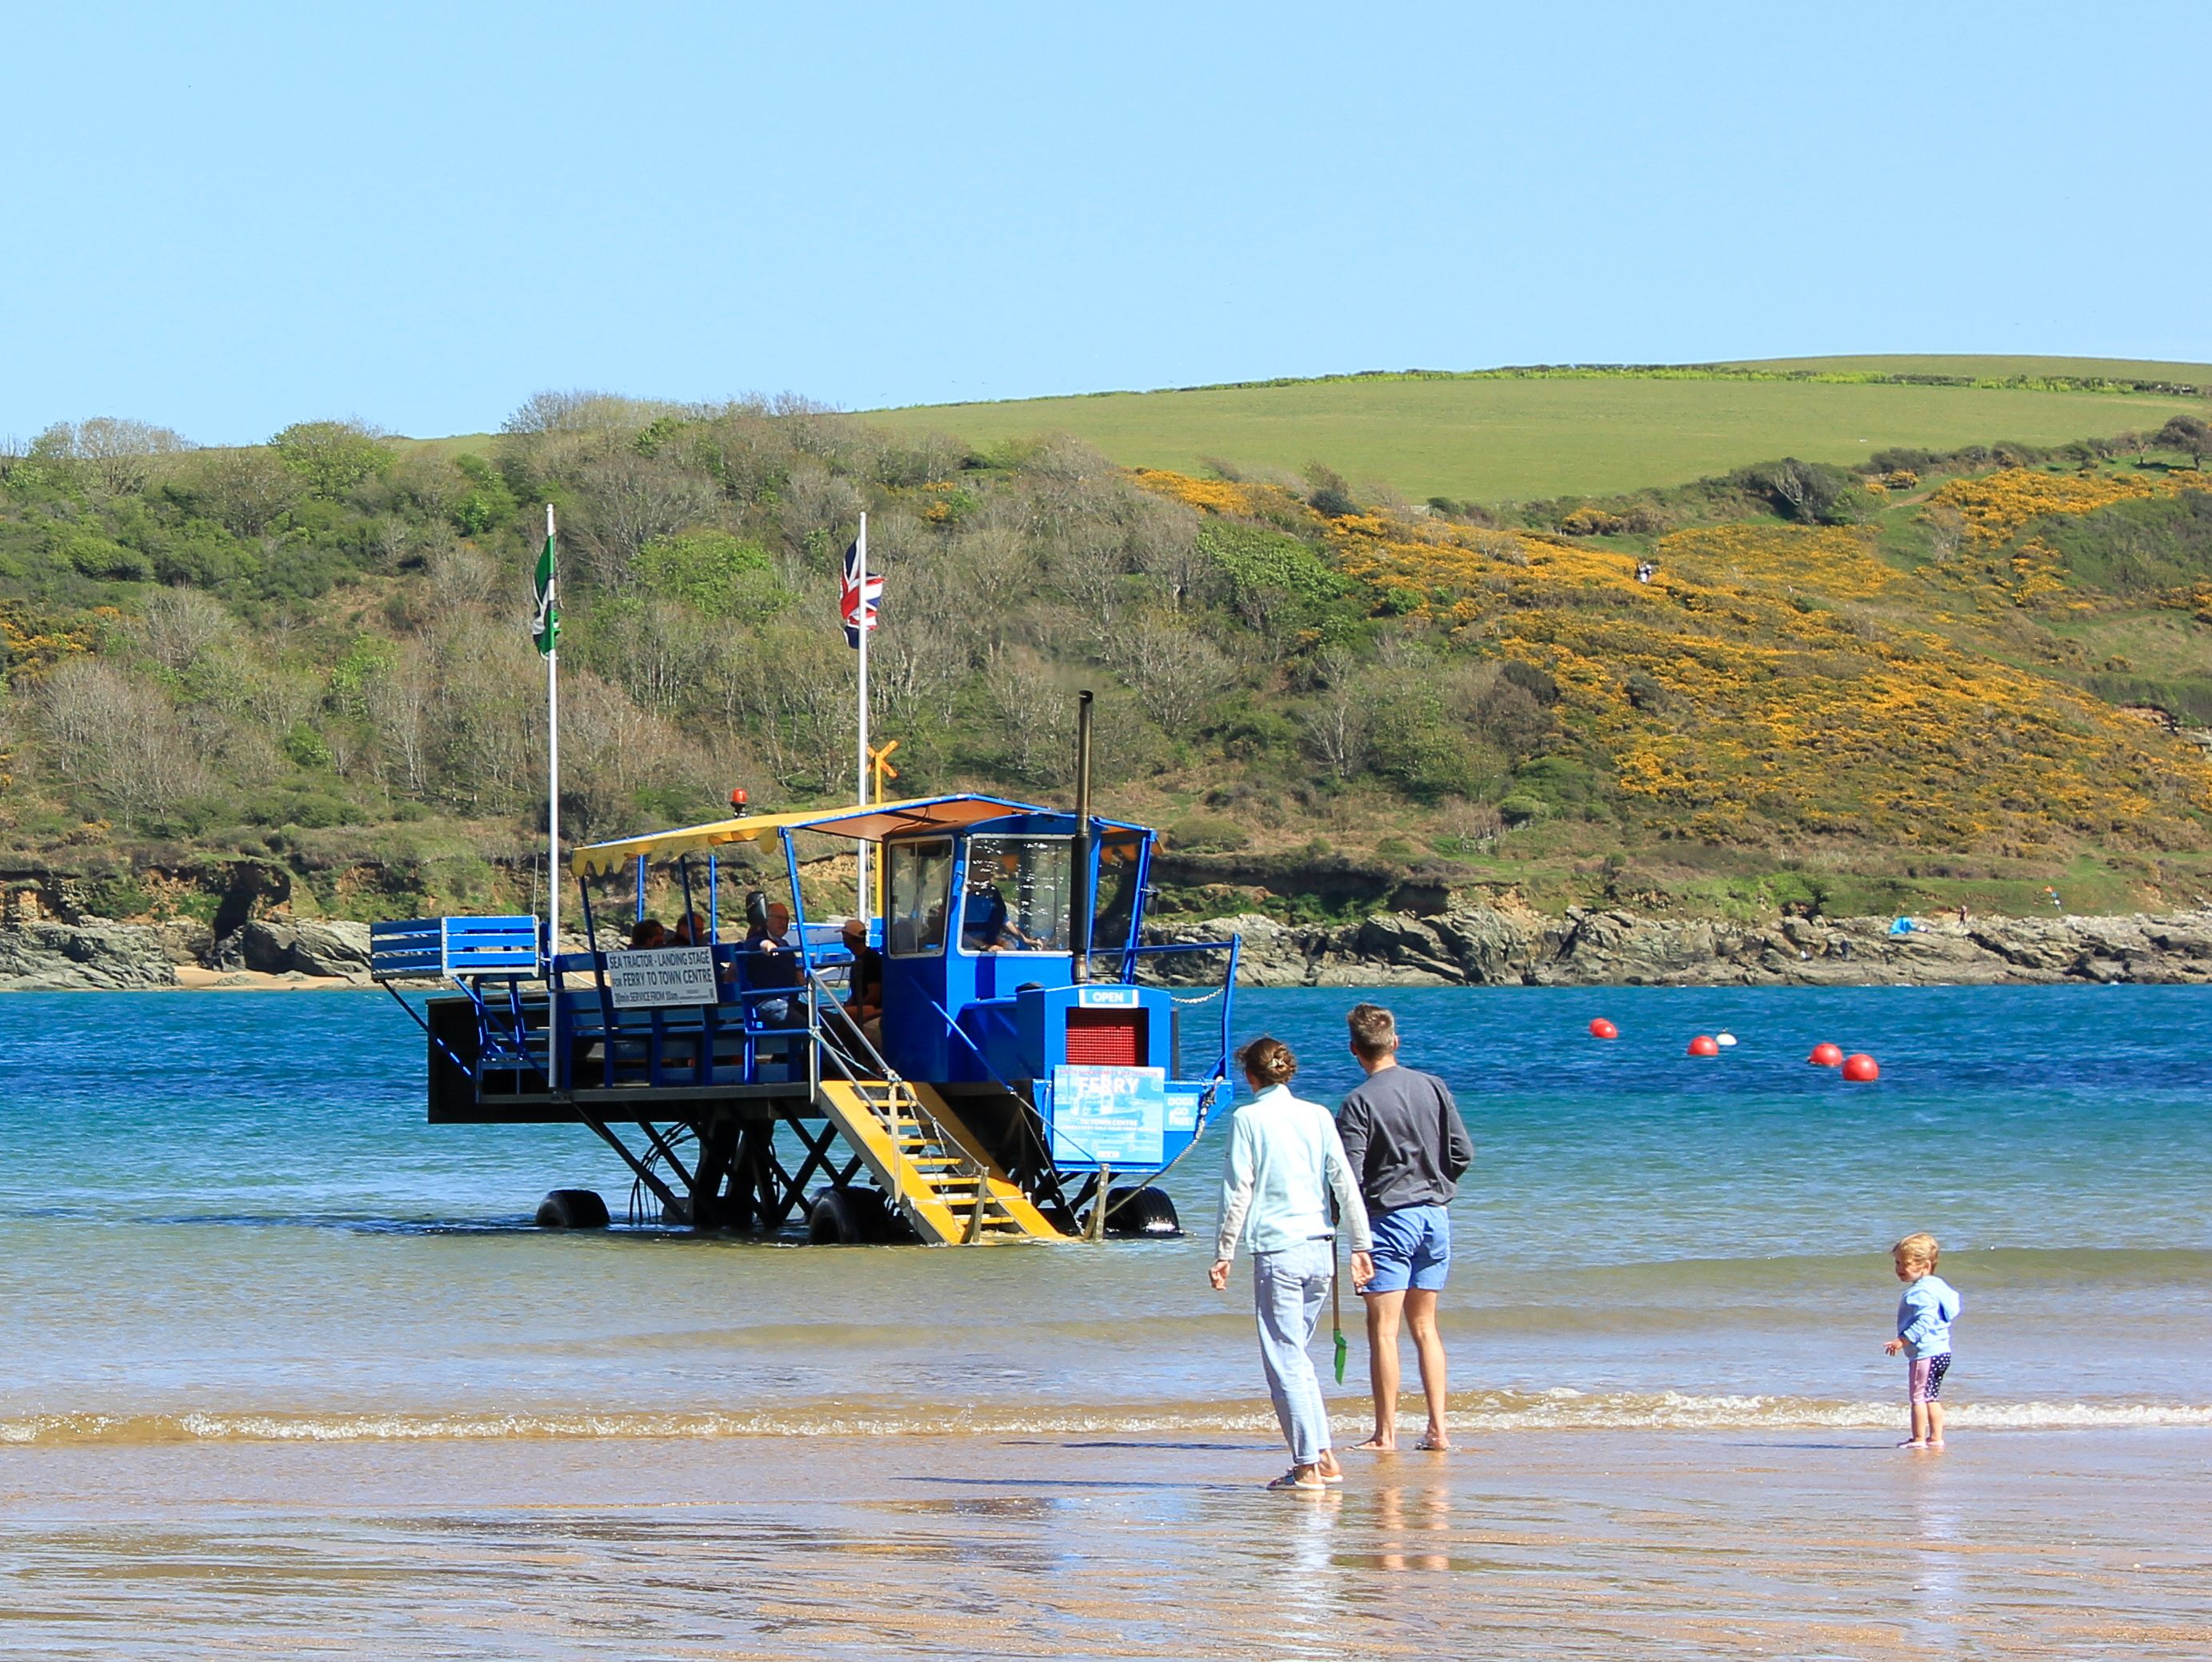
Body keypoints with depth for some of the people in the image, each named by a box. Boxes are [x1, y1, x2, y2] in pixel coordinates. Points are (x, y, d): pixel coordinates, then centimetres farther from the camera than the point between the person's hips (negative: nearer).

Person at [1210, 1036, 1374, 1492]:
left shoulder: (1247, 1119, -4)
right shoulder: (1318, 1116, 8)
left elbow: (1239, 1192, -7)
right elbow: (1345, 1184, 7)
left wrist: (1224, 1253, -2)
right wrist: (1361, 1245, 12)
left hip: (1278, 1250, -5)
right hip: (1321, 1249, 5)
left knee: (1285, 1361, -1)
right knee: (1297, 1356, 18)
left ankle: (1307, 1466, -4)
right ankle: (1324, 1455, 14)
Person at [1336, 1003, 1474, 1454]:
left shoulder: (1359, 1103, -12)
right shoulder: (1433, 1087, 3)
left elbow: (1349, 1175, -15)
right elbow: (1463, 1152, 3)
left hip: (1389, 1216, -5)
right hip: (1436, 1214, 5)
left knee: (1384, 1328, -1)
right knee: (1425, 1325, 13)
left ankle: (1386, 1433, -3)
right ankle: (1438, 1428, 8)